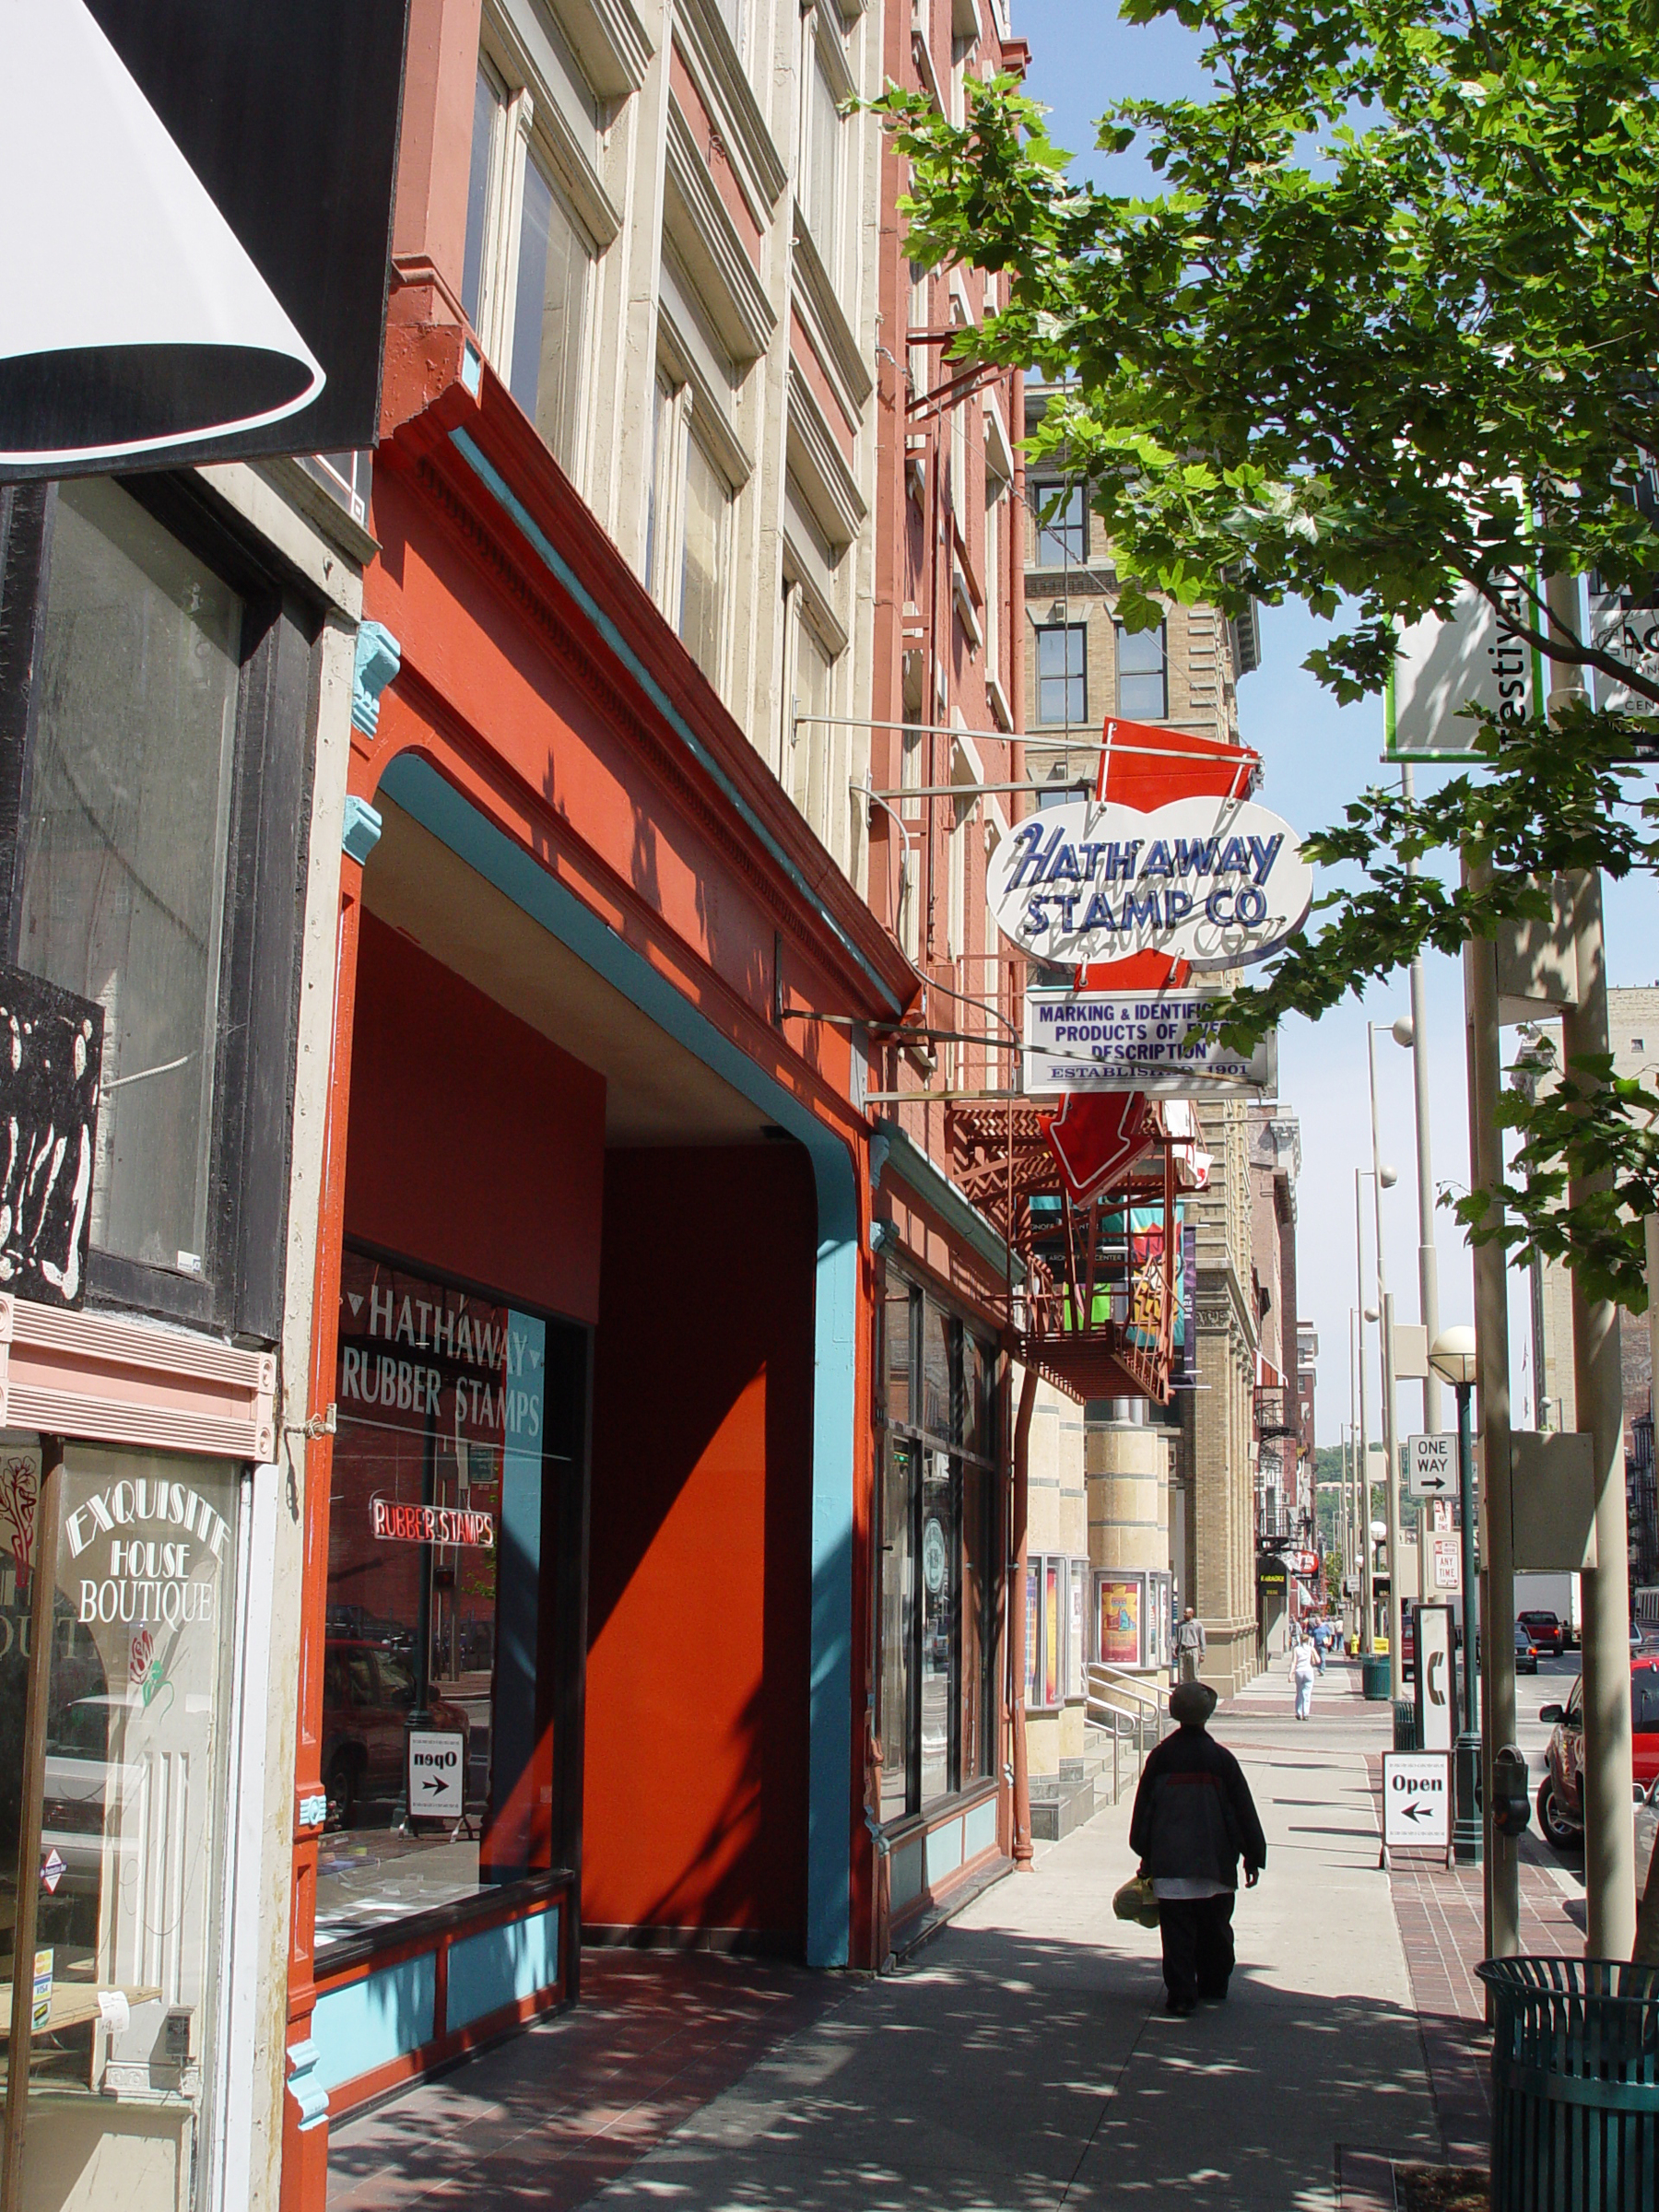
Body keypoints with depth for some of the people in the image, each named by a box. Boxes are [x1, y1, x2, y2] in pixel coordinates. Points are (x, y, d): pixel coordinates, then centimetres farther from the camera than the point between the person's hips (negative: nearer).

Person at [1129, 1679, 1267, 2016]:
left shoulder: (1161, 1756, -2)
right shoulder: (1221, 1758, -2)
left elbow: (1143, 1807, 3)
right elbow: (1244, 1809, 2)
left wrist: (1144, 1855, 13)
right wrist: (1253, 1857, 10)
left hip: (1169, 1862, -1)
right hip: (1215, 1861, 1)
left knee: (1177, 1930, -1)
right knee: (1215, 1927, 17)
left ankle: (1181, 1995, -7)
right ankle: (1213, 1985, 27)